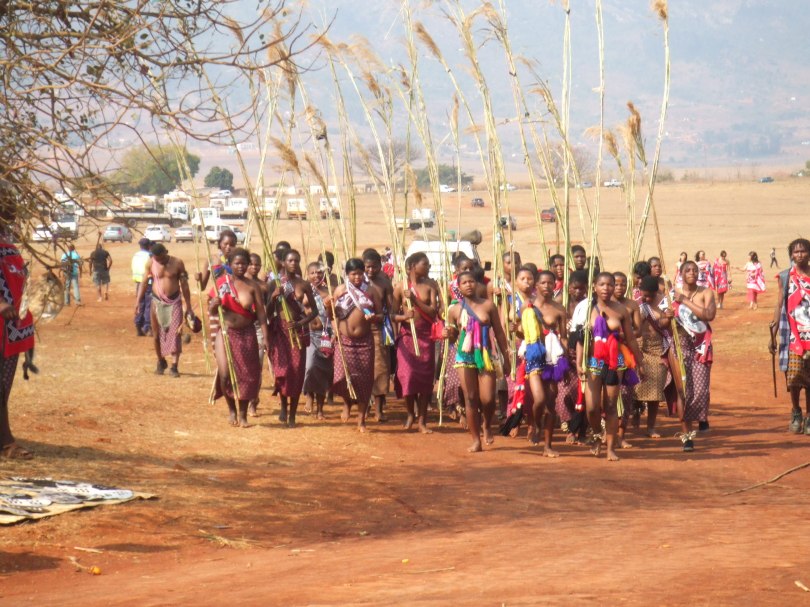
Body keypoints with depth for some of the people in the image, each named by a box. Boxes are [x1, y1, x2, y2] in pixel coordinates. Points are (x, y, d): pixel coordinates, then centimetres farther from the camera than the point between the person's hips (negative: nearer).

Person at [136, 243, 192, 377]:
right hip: (157, 302, 2)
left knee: (175, 334, -11)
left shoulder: (177, 263, -4)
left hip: (174, 302, -2)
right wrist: (138, 300, -10)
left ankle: (174, 367, -12)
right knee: (157, 334, 7)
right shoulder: (150, 264, -2)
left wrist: (188, 306, 3)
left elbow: (184, 285, 2)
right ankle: (161, 362, 28)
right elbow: (144, 282, 1)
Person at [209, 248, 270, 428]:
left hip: (247, 334, 0)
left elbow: (261, 313, -3)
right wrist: (214, 304, -18)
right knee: (225, 374, -11)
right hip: (226, 333, 0)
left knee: (246, 374, 2)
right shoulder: (222, 282, 1)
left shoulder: (252, 286, 0)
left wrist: (266, 337, -11)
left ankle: (242, 415, 16)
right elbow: (211, 311, 5)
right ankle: (231, 409, 13)